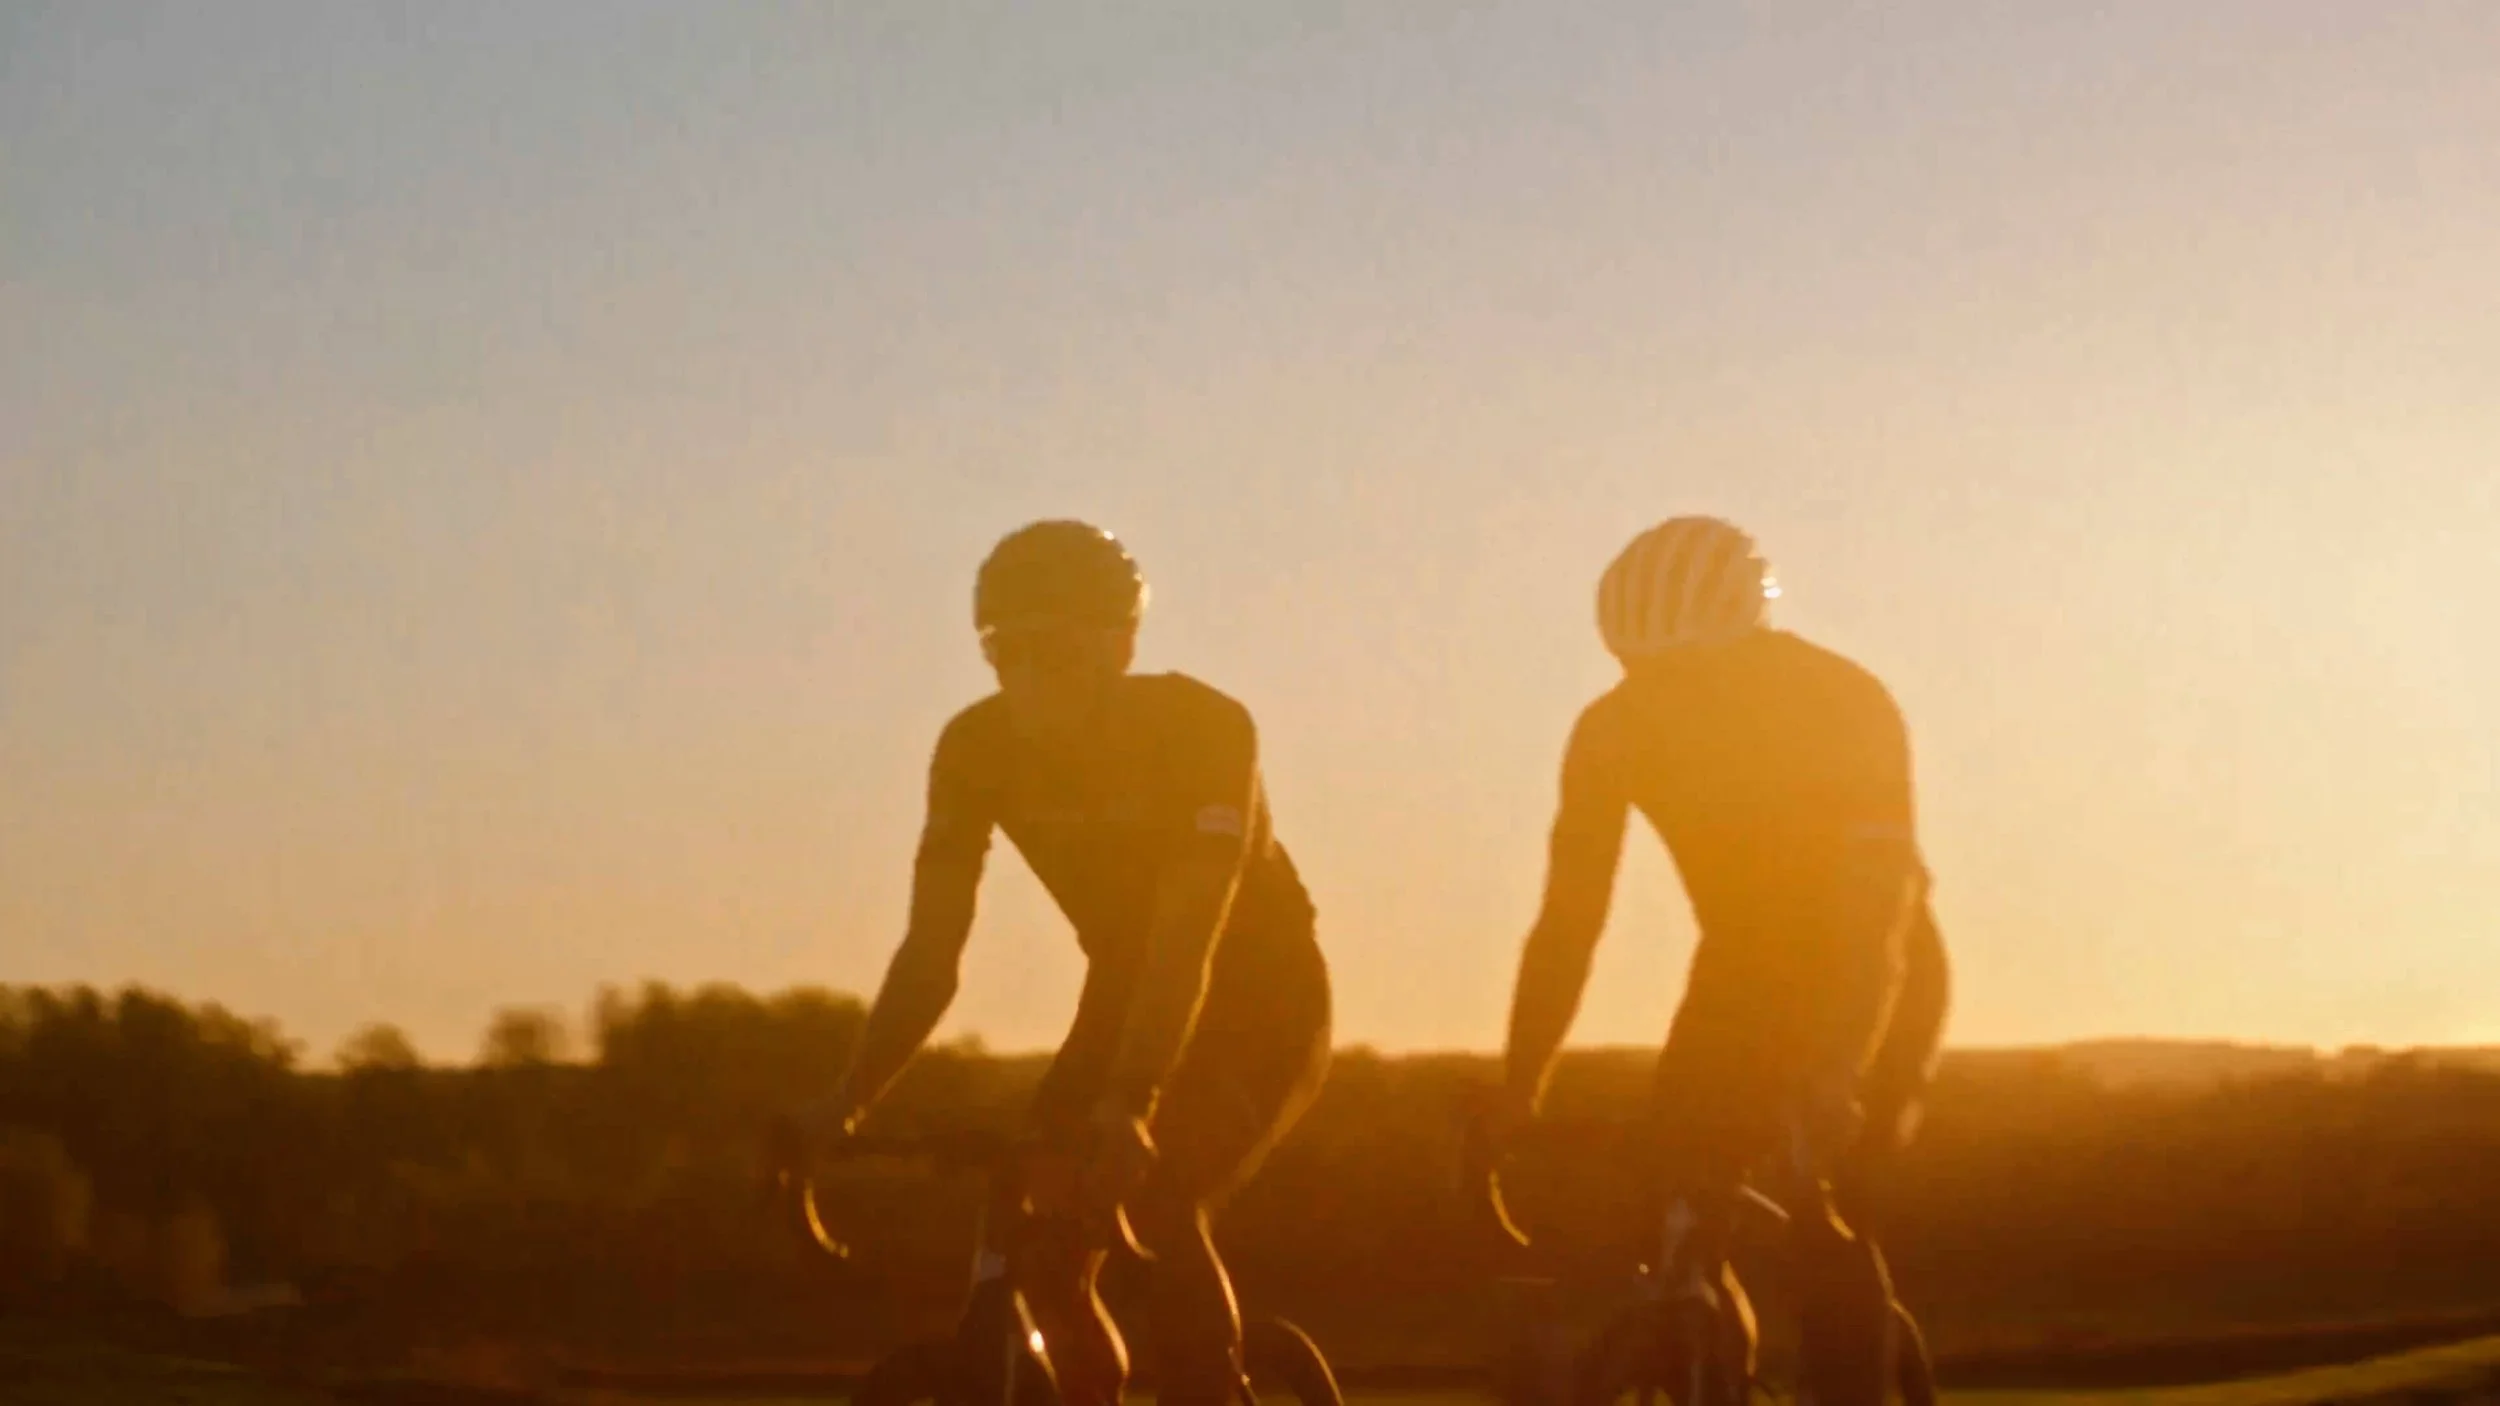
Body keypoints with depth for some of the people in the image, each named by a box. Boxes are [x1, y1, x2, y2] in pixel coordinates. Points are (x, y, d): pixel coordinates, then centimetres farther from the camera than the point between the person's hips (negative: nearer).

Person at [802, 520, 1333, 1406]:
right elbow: (931, 950, -19)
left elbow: (1188, 941, -39)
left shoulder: (1203, 728, -30)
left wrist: (1130, 1105, -53)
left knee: (1163, 1206, -29)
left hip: (1261, 1000, -5)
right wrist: (847, 1103, -32)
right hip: (1127, 992, 5)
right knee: (1039, 1240, -11)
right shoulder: (976, 748, -17)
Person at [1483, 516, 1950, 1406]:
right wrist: (1515, 1095, -23)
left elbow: (1879, 912, -39)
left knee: (1828, 1218, -17)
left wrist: (1838, 1076, -52)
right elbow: (1569, 921, -17)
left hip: (1870, 981, -3)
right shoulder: (1615, 732, -19)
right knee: (1684, 1228, -10)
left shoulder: (1846, 707, -30)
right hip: (1744, 973, 3)